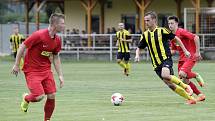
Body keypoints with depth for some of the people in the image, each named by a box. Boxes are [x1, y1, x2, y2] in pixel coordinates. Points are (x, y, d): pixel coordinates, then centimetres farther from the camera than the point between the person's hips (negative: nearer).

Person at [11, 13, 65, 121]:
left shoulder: (57, 40, 1)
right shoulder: (39, 35, -21)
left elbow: (56, 58, 14)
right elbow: (22, 47, -12)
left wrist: (60, 75, 10)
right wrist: (16, 65, -8)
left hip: (46, 70, 6)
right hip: (32, 70, -6)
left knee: (52, 96, -3)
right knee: (39, 96, -16)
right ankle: (26, 98, 19)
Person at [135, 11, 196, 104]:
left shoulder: (161, 31, -4)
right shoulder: (145, 35, 9)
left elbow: (176, 38, 2)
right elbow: (139, 48, 17)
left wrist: (185, 50, 0)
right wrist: (137, 55, -5)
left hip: (166, 59, -5)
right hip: (156, 64, 5)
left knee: (165, 76, -34)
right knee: (170, 85, -1)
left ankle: (185, 86, -13)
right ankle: (190, 99, 12)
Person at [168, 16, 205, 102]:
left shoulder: (181, 32, -13)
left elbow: (196, 37, -19)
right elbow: (173, 50, 21)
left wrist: (197, 52, -19)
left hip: (191, 57, -8)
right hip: (182, 58, 8)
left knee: (182, 74, -28)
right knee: (184, 80, 2)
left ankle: (197, 76, 1)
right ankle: (200, 95, 15)